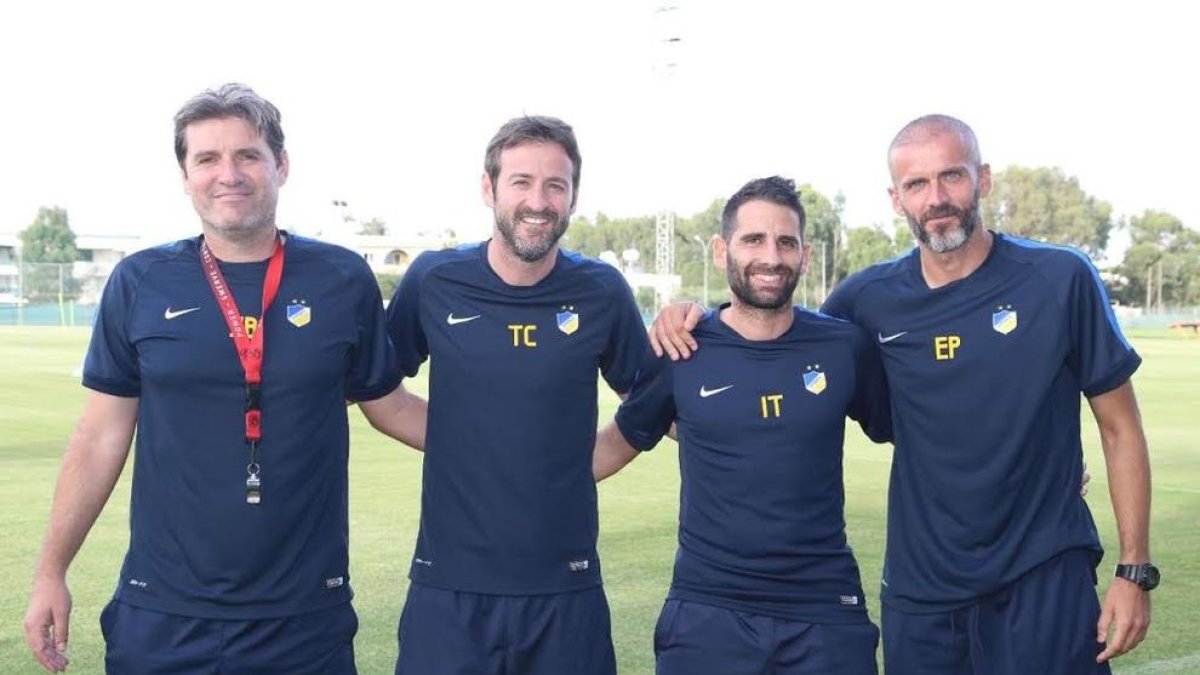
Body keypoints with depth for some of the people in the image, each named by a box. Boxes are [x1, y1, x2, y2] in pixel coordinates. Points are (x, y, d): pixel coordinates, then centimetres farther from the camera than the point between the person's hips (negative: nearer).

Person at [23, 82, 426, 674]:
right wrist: (51, 571, 3)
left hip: (307, 613, 0)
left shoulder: (344, 281, -1)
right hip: (161, 614, 0)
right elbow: (101, 435, 4)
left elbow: (389, 407, 10)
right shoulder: (139, 283, 0)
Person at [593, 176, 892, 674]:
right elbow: (621, 441, 10)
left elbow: (900, 432, 12)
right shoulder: (681, 351, -3)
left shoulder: (845, 347, -2)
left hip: (826, 610, 1)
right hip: (706, 609, 0)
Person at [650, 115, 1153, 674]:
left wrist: (1135, 570, -4)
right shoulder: (871, 299, -2)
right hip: (919, 589, 2)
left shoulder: (1060, 279, -6)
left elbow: (1119, 428, 0)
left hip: (1046, 584, -2)